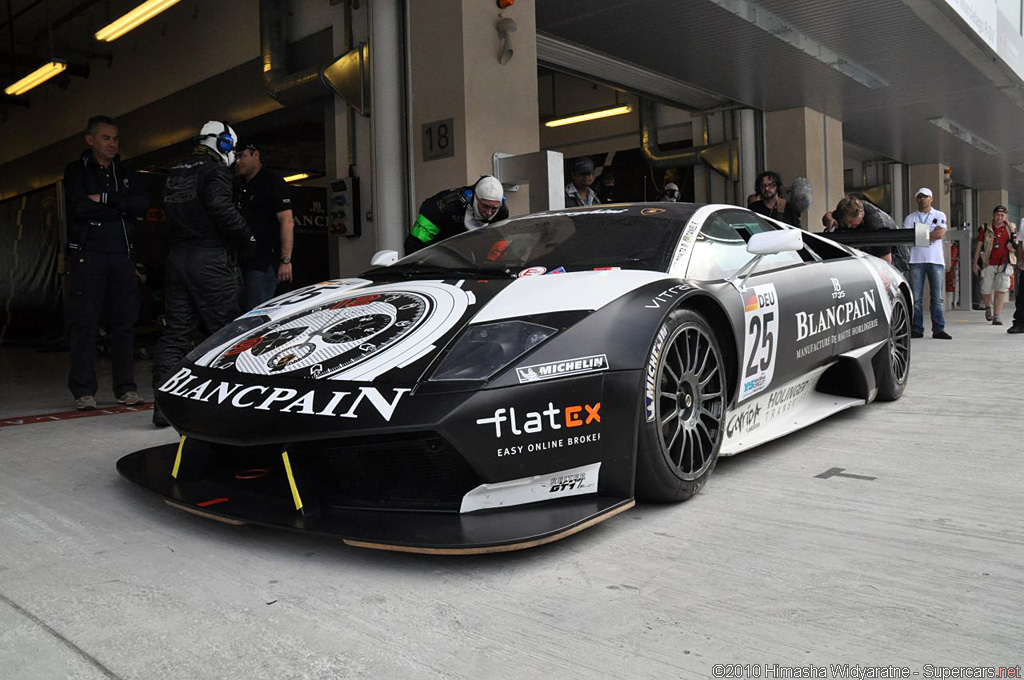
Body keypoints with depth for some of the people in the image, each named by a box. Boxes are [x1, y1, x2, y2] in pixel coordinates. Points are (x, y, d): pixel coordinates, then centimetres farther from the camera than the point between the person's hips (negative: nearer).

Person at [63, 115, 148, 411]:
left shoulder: (125, 173, 19)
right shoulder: (76, 171, 7)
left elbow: (142, 204, 1)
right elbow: (80, 207, -11)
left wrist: (105, 198, -8)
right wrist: (121, 208, -4)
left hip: (122, 256, 4)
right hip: (88, 255, -3)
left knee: (124, 322, 2)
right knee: (85, 323, -5)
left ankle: (126, 388, 7)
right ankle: (84, 391, 0)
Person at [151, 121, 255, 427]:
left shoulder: (177, 171, 19)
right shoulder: (214, 169, -7)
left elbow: (172, 211, 20)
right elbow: (222, 209, -19)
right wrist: (248, 238, -8)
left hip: (176, 259, 8)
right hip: (209, 261, -8)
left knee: (176, 331, 6)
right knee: (223, 331, 1)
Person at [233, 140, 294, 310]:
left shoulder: (272, 181, -5)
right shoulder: (242, 187, 22)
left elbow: (287, 221, -14)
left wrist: (285, 260, -22)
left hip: (264, 263, -9)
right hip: (244, 262, 9)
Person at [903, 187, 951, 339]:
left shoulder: (939, 215, 11)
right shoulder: (910, 217, 13)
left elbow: (941, 233, -6)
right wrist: (931, 235, -7)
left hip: (936, 260, 0)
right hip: (916, 260, 0)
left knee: (937, 297, 1)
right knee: (916, 297, -3)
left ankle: (938, 329, 3)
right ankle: (917, 329, 0)